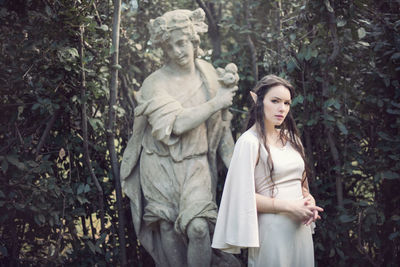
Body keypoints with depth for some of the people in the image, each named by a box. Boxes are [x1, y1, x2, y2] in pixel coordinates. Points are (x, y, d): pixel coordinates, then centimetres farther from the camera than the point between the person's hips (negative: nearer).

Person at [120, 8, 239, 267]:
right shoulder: (155, 84, -10)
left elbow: (221, 124, 7)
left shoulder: (208, 72, 2)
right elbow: (176, 124, -23)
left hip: (195, 165, 2)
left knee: (199, 228, -15)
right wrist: (215, 103, -18)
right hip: (162, 167, -1)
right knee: (169, 232, 4)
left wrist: (234, 164, 0)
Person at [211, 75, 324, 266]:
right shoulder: (249, 142, -10)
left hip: (301, 228, 7)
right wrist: (290, 207, -17)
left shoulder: (290, 138, 13)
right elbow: (244, 195, -14)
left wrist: (309, 200, 0)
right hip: (272, 229, -7)